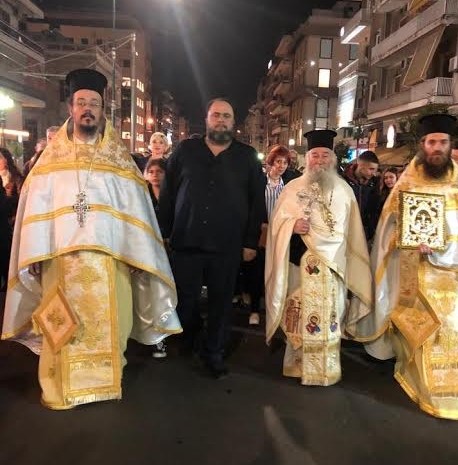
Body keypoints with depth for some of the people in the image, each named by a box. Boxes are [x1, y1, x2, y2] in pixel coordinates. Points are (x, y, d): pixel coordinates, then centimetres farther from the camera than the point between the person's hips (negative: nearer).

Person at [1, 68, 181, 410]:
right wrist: (33, 255, -5)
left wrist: (139, 255, -5)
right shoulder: (51, 158, 9)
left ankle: (106, 382, 23)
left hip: (109, 259, 0)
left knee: (107, 324, 6)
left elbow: (136, 209, 2)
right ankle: (61, 387, 23)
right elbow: (35, 208, 4)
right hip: (60, 258, 1)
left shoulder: (119, 159, 7)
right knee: (63, 328, 7)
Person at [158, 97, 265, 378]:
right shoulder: (185, 150, 6)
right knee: (184, 299, 10)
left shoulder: (247, 157, 6)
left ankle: (214, 352, 27)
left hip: (228, 245, 0)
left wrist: (251, 241, -1)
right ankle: (189, 335, 39)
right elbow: (167, 194, 5)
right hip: (185, 241, 0)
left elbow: (257, 202, 3)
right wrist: (164, 232, 0)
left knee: (221, 301, 9)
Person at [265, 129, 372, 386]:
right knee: (300, 315, 0)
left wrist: (348, 261, 7)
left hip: (334, 265, 2)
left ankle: (327, 368, 18)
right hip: (301, 263, -1)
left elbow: (352, 231, 11)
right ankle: (299, 363, 15)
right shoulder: (293, 187, 5)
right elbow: (277, 221, 3)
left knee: (330, 316, 5)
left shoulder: (344, 190, 10)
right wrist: (292, 225, -18)